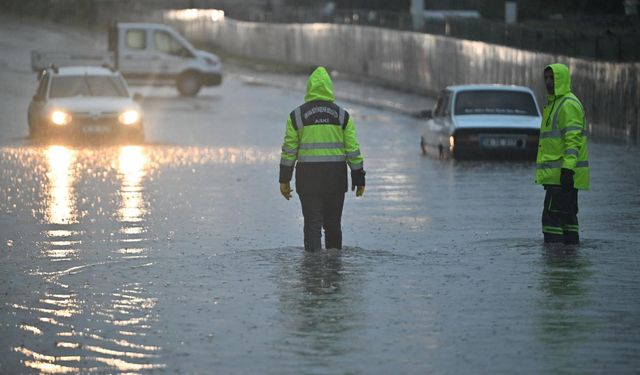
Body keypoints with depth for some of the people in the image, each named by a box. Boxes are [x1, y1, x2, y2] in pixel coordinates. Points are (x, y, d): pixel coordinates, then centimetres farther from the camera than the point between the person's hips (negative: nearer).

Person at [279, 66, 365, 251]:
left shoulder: (296, 116, -1)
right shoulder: (342, 115, 2)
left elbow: (289, 150, -1)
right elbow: (353, 149, 1)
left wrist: (284, 180, 5)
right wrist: (359, 178, 7)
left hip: (308, 177, -1)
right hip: (336, 180, 1)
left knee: (312, 224, 0)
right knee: (333, 224, 14)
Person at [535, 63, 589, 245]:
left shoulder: (569, 104, -12)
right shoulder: (555, 103, 21)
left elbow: (573, 139, -21)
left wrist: (568, 169, -28)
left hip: (563, 175, -11)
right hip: (558, 174, 11)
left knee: (552, 216, -12)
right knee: (567, 216, 11)